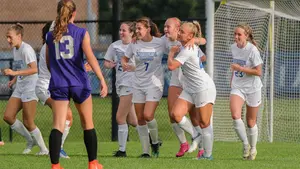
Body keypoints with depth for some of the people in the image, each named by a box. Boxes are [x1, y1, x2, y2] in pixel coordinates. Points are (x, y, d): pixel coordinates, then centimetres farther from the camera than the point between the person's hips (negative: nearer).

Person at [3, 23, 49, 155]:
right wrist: (14, 80, 9)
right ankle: (30, 140, 15)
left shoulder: (26, 49, -16)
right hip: (19, 89, 9)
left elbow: (34, 69, -25)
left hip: (30, 89, -9)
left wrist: (14, 73, -31)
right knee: (8, 116, 0)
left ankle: (43, 149, 7)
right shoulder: (15, 49, 12)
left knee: (28, 123, -7)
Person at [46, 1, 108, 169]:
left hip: (58, 85, 2)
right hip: (79, 83, -2)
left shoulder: (51, 36, 7)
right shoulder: (82, 33, -2)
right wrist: (102, 80, -15)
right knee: (88, 124, 14)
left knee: (58, 126, -4)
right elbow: (90, 57, -12)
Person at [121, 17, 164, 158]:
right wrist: (124, 64, -7)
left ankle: (155, 142, 9)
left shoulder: (160, 43, -7)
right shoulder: (134, 44, 1)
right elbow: (125, 57, 14)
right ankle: (145, 151, 12)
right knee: (140, 118, 3)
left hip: (154, 84, -4)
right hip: (138, 84, 4)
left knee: (148, 115, -18)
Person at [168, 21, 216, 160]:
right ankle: (196, 137, 7)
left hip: (204, 88, -9)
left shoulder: (187, 51, -21)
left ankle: (208, 155, 7)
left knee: (204, 123, -1)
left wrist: (172, 52, -9)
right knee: (176, 114, -9)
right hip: (189, 89, 9)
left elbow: (171, 66, -27)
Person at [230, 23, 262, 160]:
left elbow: (258, 72, -17)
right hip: (237, 87, 4)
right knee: (235, 115, -21)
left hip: (252, 88, -4)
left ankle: (253, 148, 29)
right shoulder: (233, 47, 3)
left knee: (251, 122, 7)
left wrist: (240, 68, -23)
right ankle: (245, 144, -5)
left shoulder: (252, 50, -16)